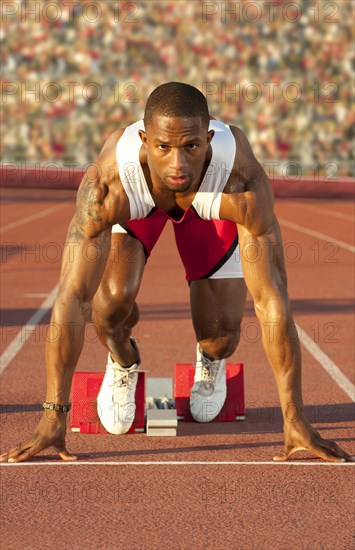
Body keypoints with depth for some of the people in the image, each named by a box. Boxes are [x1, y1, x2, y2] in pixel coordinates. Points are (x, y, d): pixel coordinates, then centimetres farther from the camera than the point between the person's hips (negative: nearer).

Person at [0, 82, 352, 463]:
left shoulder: (243, 180, -45)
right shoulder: (109, 184, -45)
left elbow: (271, 299, -41)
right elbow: (72, 297, -42)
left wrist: (294, 420, -42)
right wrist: (53, 418, -44)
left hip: (211, 201, 0)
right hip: (134, 201, 0)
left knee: (221, 331, -11)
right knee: (114, 295, -25)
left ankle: (211, 361, 30)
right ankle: (122, 362, 12)